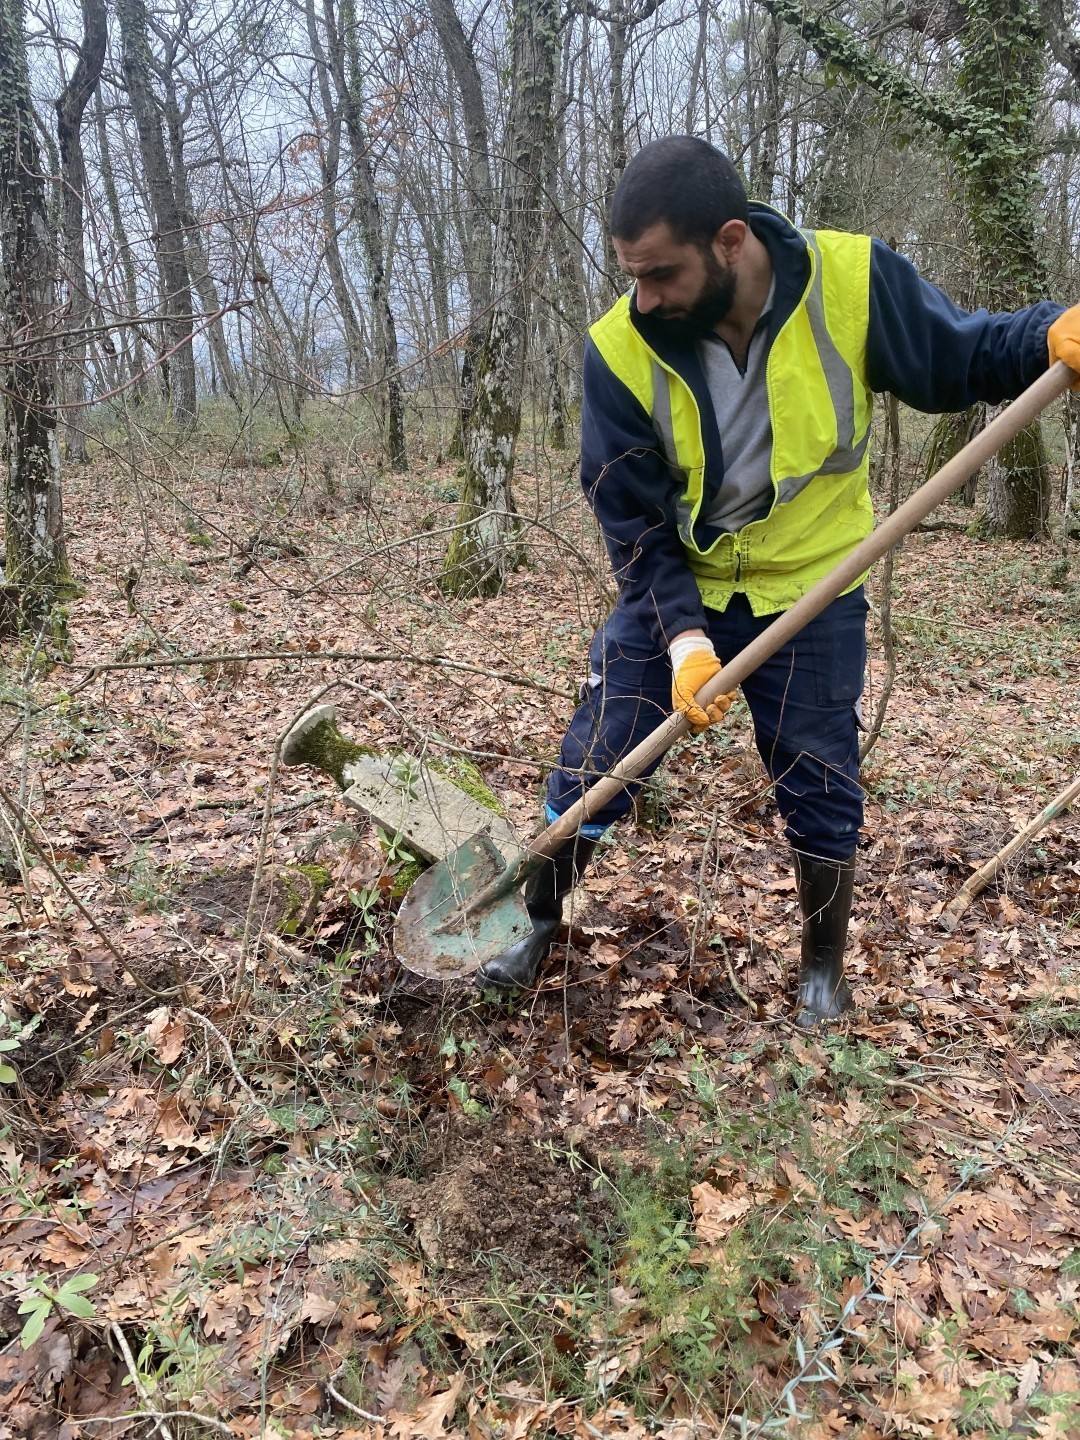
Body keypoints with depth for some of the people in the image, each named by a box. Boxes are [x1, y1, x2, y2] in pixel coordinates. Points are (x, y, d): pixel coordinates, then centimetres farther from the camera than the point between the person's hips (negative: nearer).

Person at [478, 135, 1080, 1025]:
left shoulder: (852, 280, -20)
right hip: (671, 589, 0)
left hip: (812, 591, 0)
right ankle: (539, 923, 27)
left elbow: (960, 359, -5)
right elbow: (631, 519, -15)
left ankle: (825, 963, 32)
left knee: (821, 788, 7)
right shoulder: (621, 350, -19)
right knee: (593, 760, 1)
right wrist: (682, 636, -25)